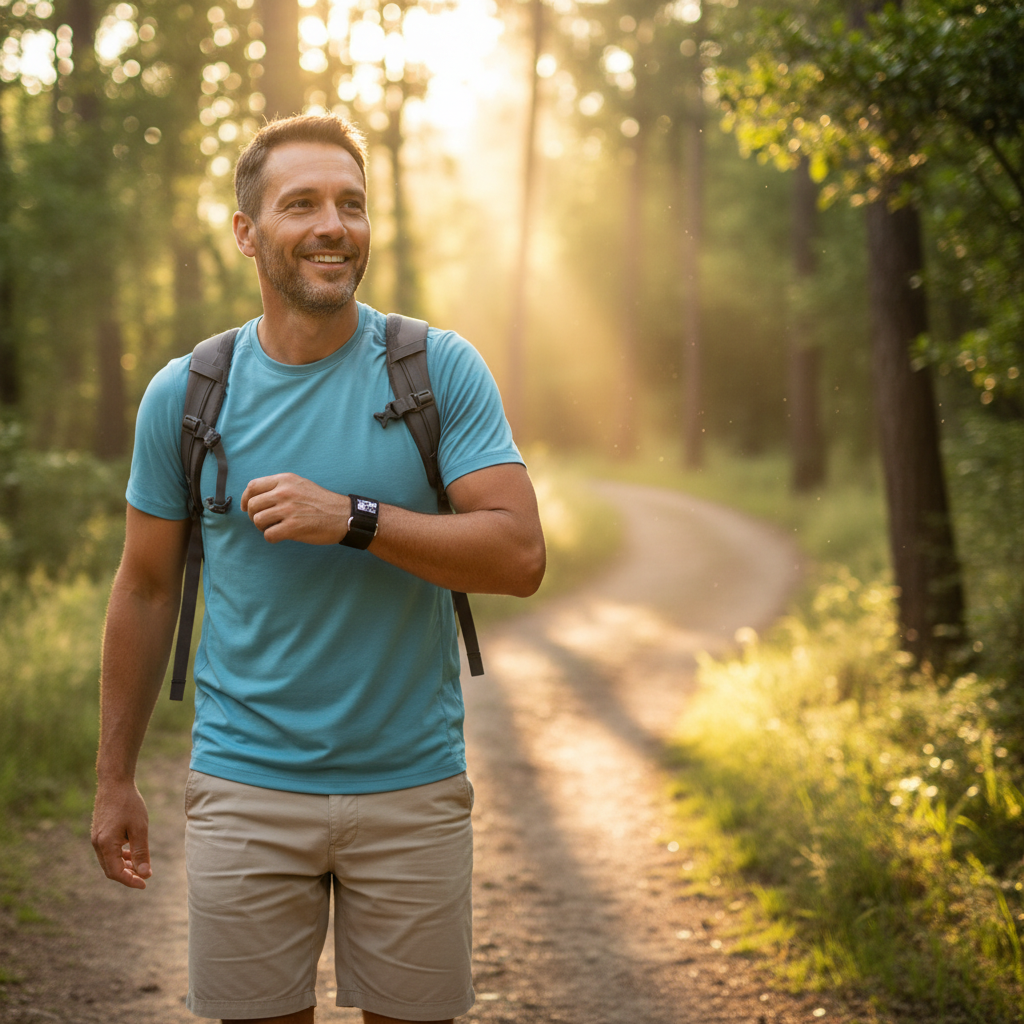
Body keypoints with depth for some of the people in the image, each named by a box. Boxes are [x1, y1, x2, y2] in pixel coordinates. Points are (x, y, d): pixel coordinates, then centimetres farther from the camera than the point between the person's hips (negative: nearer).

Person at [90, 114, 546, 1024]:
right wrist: (115, 778, 9)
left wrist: (351, 519, -22)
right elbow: (147, 589, 7)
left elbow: (520, 556, -11)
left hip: (414, 785, 0)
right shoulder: (185, 395, 0)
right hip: (247, 790, 1)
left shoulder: (442, 371, -4)